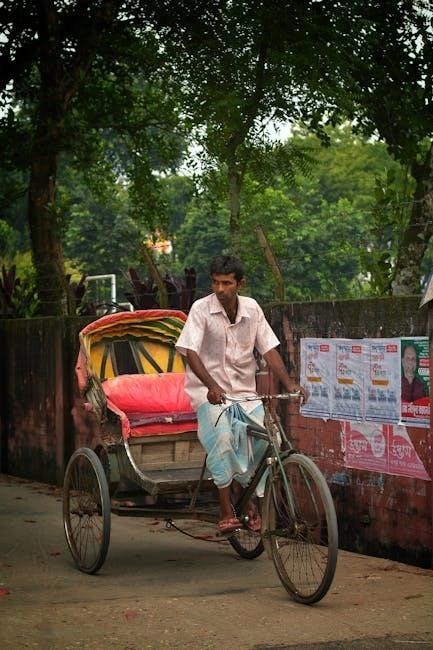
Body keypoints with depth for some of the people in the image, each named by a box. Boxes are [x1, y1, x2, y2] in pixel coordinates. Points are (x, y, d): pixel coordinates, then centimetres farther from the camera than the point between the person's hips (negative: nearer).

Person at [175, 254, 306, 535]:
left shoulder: (252, 308, 2)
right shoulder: (201, 309, -9)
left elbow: (269, 349, 1)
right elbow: (191, 352, -17)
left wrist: (289, 383, -12)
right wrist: (211, 385, -33)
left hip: (245, 391, 4)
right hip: (210, 391, -4)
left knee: (265, 436, -16)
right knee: (222, 437, -29)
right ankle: (226, 511, -22)